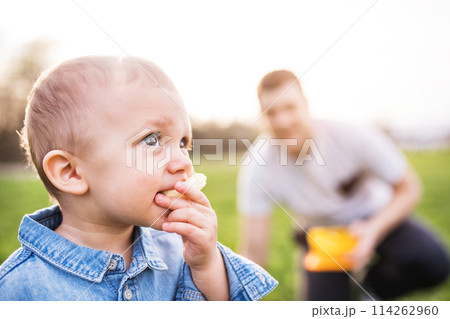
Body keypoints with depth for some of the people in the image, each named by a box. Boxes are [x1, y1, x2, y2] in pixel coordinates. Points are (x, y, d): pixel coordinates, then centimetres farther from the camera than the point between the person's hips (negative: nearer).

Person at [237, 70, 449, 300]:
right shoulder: (257, 167, -26)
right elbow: (253, 251, -22)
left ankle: (372, 289, 5)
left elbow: (408, 189, -14)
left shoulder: (355, 137, -28)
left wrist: (373, 230, -33)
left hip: (376, 218, 0)